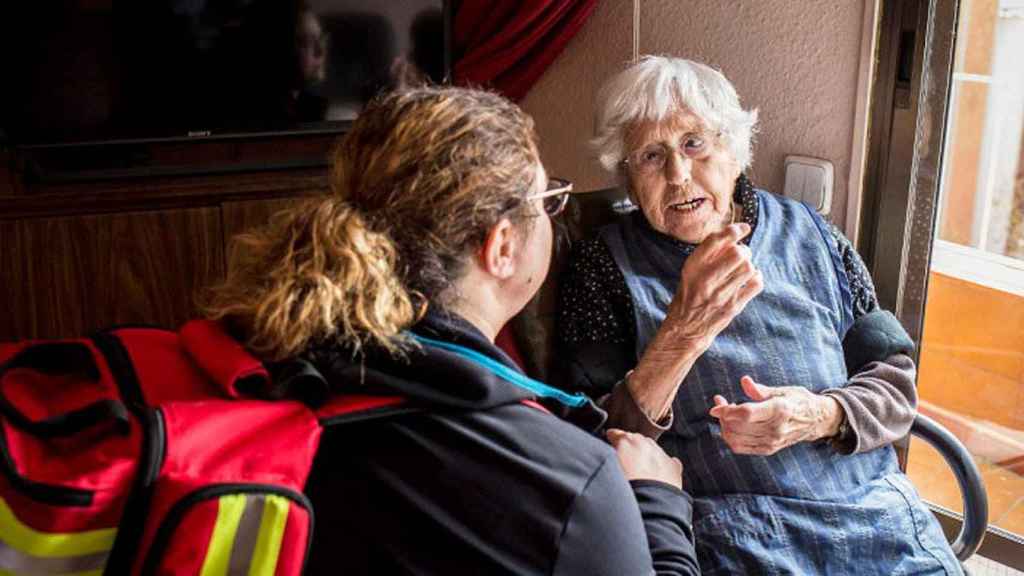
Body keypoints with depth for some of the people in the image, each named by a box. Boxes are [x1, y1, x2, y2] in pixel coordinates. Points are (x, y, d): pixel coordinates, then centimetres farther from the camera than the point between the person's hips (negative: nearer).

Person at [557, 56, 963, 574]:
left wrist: (821, 416, -15)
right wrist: (682, 333, -25)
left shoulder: (809, 235, 6)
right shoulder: (603, 265, -3)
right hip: (724, 527, 0)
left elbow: (894, 384, 7)